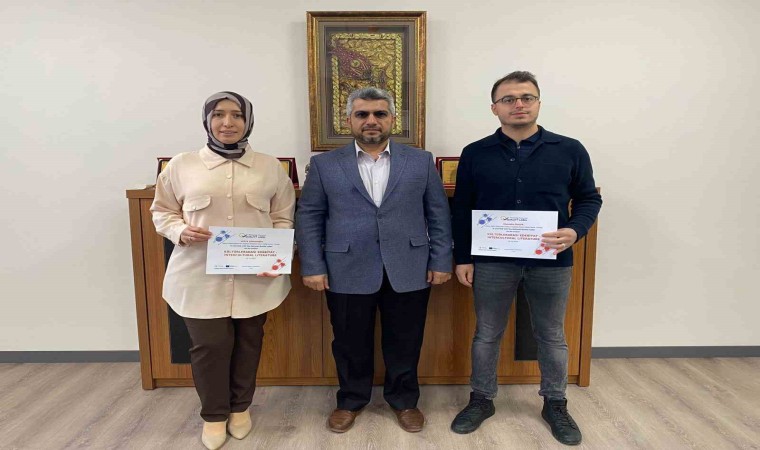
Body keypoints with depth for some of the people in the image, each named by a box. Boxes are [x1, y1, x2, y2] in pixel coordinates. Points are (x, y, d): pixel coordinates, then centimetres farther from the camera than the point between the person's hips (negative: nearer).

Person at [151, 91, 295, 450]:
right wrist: (181, 231, -11)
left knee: (248, 343, 13)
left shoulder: (270, 167, 3)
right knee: (209, 346, 5)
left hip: (256, 277, 2)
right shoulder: (181, 166, 1)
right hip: (201, 277, -1)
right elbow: (162, 211, 10)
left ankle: (240, 408, 37)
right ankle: (213, 415, 30)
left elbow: (283, 218, 7)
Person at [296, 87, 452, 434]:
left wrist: (441, 261, 0)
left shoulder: (421, 161, 5)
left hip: (408, 271, 1)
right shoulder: (324, 165, 3)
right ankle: (350, 400, 36)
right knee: (351, 344, 13)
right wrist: (312, 267, -5)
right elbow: (308, 217, 2)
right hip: (347, 272, 0)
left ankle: (404, 400, 35)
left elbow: (439, 214, 5)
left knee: (405, 342, 13)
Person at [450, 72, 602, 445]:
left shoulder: (570, 150, 0)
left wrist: (575, 231, -15)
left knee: (552, 336, 15)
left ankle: (555, 404, 35)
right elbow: (461, 210, 3)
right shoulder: (475, 154, 0)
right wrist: (462, 257, -1)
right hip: (492, 261, 0)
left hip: (551, 261, 1)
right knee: (487, 333, 12)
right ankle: (481, 400, 31)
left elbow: (589, 199, 5)